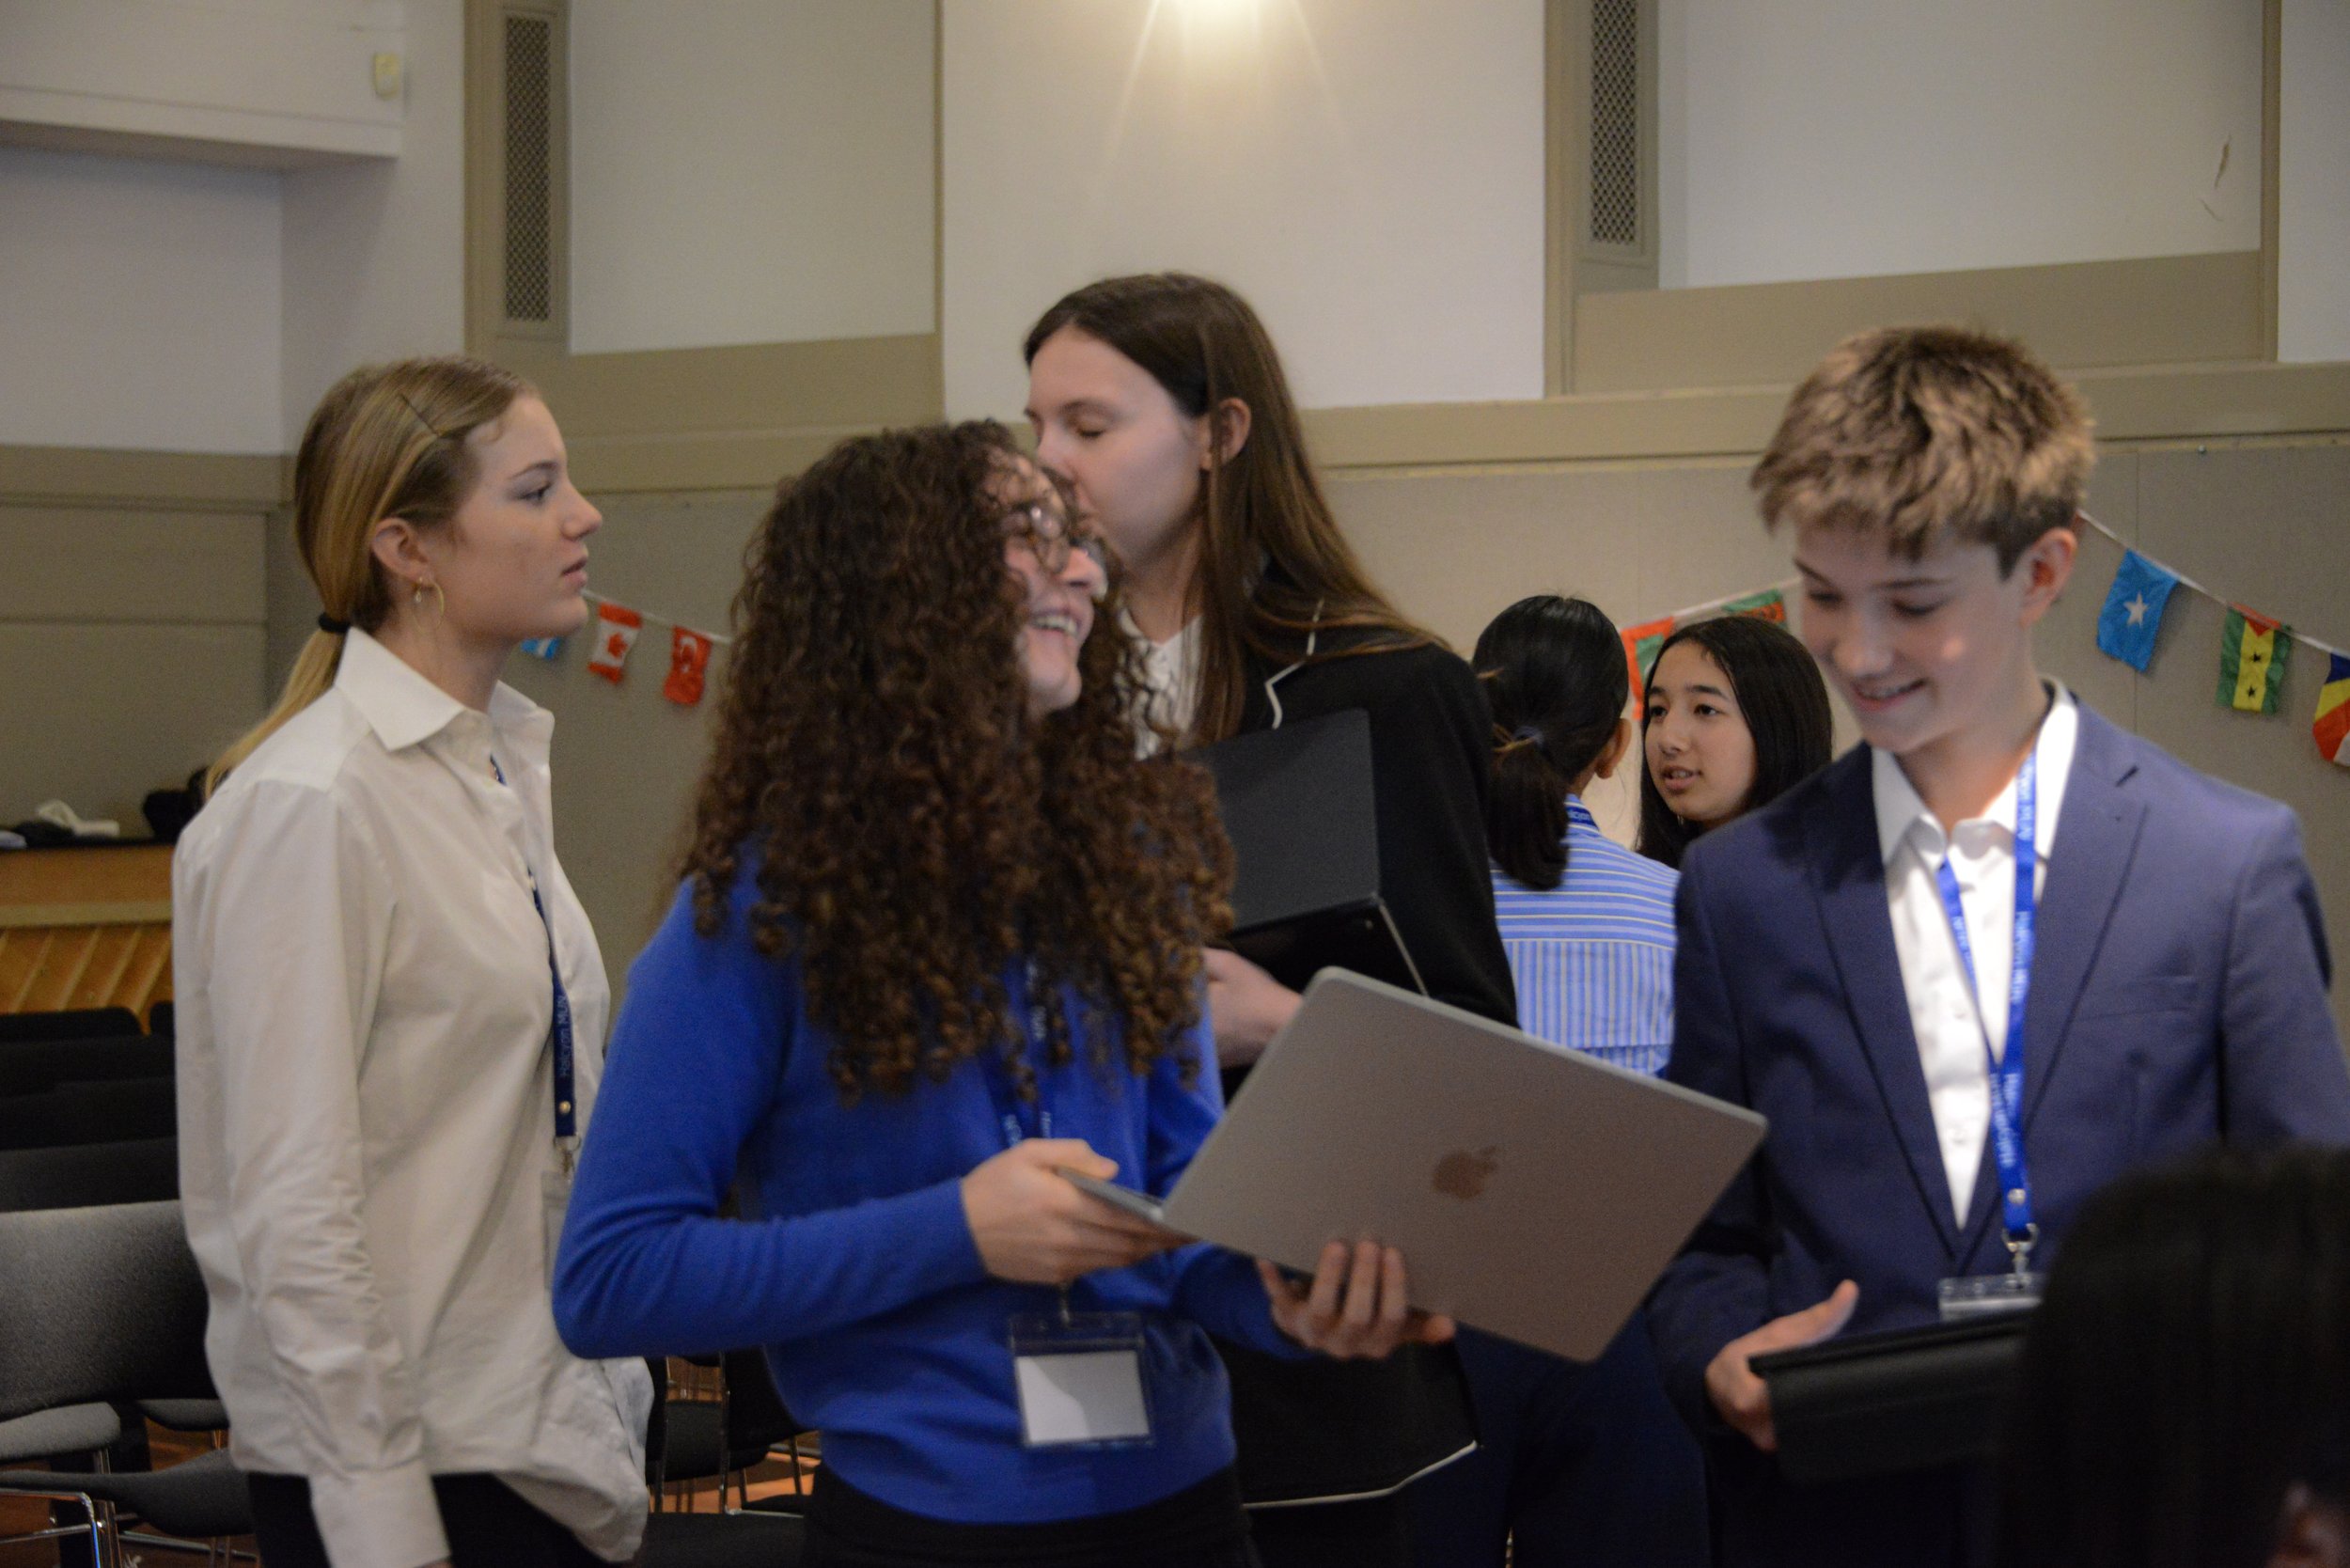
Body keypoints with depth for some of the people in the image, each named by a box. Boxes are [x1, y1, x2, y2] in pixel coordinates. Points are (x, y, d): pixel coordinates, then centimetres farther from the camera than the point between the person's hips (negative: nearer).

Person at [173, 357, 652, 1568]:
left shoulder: (504, 762, 11)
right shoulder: (307, 808, -16)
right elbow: (293, 1208, -19)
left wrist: (608, 1403, 17)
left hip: (552, 1443, 8)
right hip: (405, 1459, -8)